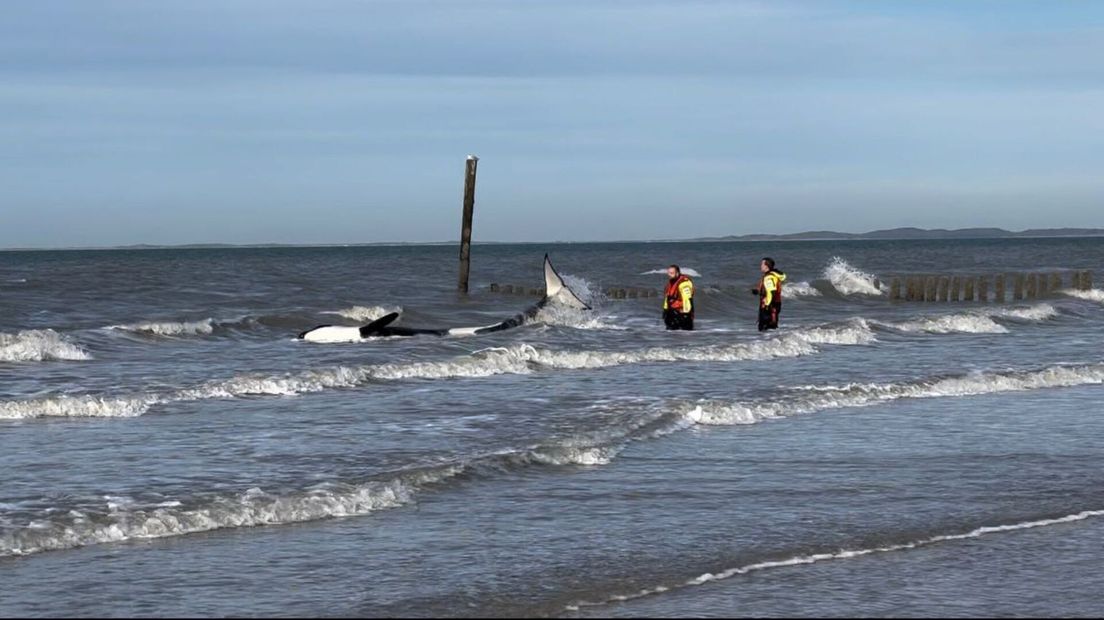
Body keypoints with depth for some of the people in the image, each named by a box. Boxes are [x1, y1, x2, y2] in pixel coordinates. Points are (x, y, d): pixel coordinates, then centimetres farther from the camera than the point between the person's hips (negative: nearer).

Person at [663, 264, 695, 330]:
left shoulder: (684, 283, -19)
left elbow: (687, 299, -22)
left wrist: (686, 313, -23)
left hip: (682, 313, -9)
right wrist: (665, 310, 25)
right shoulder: (670, 282, 14)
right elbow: (667, 297, 25)